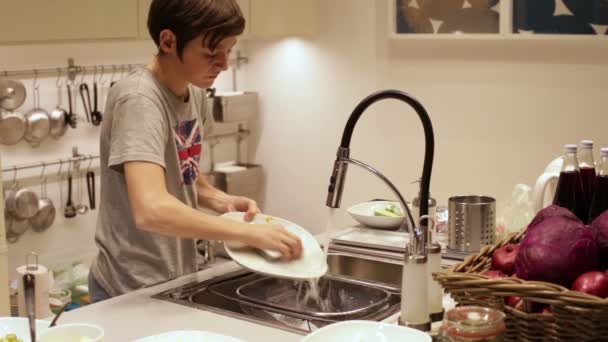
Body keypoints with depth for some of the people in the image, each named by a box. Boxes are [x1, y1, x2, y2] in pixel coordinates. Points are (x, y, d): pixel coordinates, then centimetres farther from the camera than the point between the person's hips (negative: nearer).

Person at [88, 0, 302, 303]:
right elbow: (152, 210, -35)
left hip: (176, 279, 8)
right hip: (134, 290, -8)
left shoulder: (195, 93, 2)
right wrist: (249, 233, -30)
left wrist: (222, 201, -3)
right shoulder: (138, 99, -23)